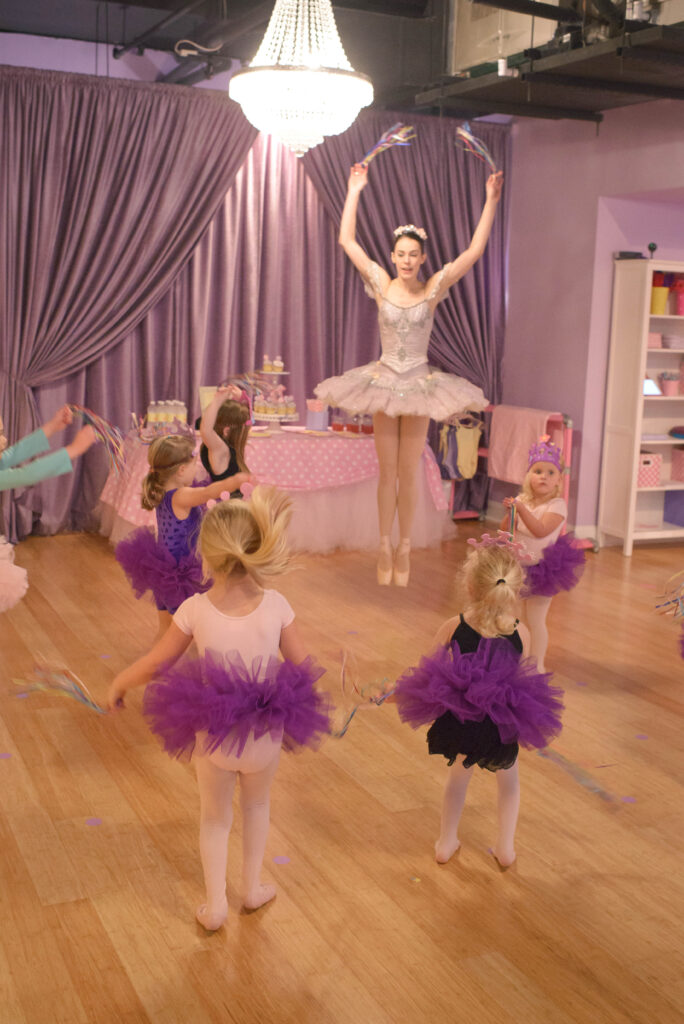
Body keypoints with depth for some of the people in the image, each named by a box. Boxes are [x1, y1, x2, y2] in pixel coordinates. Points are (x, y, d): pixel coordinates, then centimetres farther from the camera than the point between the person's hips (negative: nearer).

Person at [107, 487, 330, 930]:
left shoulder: (195, 610, -20)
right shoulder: (276, 604, -19)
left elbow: (154, 664, -9)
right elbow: (303, 668, -11)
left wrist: (118, 684, 9)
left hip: (212, 737, -1)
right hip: (265, 736, 1)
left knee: (215, 817, 25)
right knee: (257, 804, 31)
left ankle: (216, 904, 30)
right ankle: (253, 887, 42)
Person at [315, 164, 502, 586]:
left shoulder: (433, 289, -3)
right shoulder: (382, 285, -2)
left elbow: (475, 251, -8)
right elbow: (347, 241, -2)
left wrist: (491, 201, -12)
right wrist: (354, 190, 0)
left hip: (418, 384, 0)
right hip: (384, 380, 1)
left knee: (409, 474, 5)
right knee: (387, 472, 7)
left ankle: (404, 549, 17)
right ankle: (385, 547, 17)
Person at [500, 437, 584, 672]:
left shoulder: (557, 505, -14)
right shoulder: (522, 500, 3)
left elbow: (540, 530, -28)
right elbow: (505, 530, 2)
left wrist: (521, 509, -33)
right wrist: (510, 513, -17)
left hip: (541, 569, -6)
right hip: (519, 566, 6)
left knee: (535, 620, -2)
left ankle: (537, 664, 10)